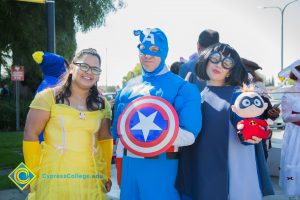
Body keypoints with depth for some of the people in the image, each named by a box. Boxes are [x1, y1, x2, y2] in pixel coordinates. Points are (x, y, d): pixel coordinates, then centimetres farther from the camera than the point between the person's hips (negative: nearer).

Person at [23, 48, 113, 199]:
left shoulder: (102, 105, 8)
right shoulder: (49, 97, -4)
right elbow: (30, 135, -4)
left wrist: (106, 175, 10)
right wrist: (34, 174, -4)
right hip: (53, 179, -3)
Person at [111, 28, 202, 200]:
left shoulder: (181, 87, -4)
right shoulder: (130, 87, 12)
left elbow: (190, 133, -13)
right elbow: (117, 127, 16)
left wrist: (162, 135, -27)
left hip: (161, 165, -5)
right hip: (129, 164, 5)